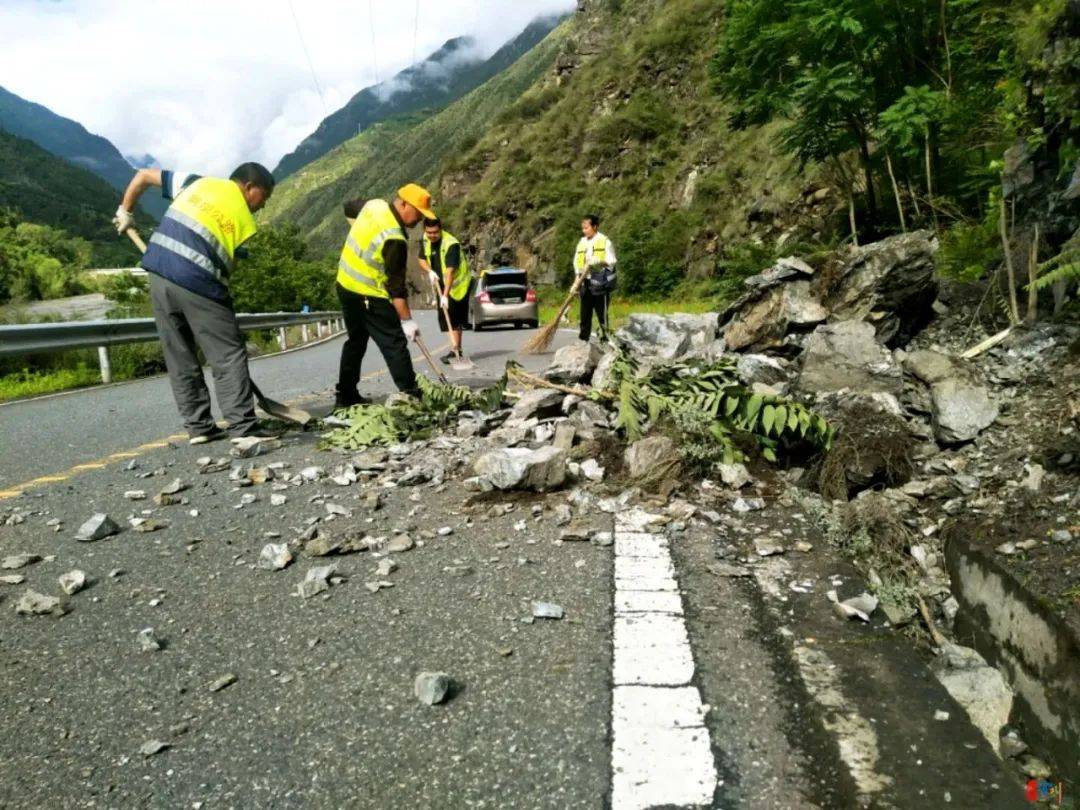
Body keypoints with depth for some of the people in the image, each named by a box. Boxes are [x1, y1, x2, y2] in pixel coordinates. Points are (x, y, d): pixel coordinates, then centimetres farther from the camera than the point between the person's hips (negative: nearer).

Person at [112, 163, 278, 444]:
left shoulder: (197, 183, 16)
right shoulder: (245, 220, 5)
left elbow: (143, 175, 22)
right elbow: (227, 266, 4)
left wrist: (125, 212, 33)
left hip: (159, 274, 5)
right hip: (197, 283, -5)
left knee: (180, 358, 11)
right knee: (229, 354, 0)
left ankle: (198, 426, 13)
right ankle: (243, 425, -7)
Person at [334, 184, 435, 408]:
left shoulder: (373, 205, 0)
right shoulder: (394, 239, -24)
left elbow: (349, 207, 24)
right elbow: (396, 285, -23)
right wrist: (407, 320, -19)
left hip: (346, 284, 9)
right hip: (369, 297, -9)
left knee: (356, 341, 19)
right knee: (395, 344, -5)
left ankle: (346, 396, 24)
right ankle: (411, 395, -6)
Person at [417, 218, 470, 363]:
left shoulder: (451, 244, -27)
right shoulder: (425, 240, -4)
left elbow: (450, 271, -34)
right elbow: (421, 259, 9)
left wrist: (445, 295, -40)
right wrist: (430, 271, -13)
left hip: (457, 285, -8)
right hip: (441, 286, 8)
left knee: (453, 319, -13)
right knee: (446, 319, 11)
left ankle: (455, 350, -11)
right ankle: (456, 348, 19)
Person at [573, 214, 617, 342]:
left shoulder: (605, 241, -2)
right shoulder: (581, 243, 13)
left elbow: (611, 262, -5)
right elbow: (576, 263, 13)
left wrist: (599, 261, -23)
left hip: (600, 283, -5)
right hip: (585, 283, 5)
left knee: (602, 313, -3)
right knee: (585, 313, 7)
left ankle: (605, 339, 3)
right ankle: (583, 340, 12)